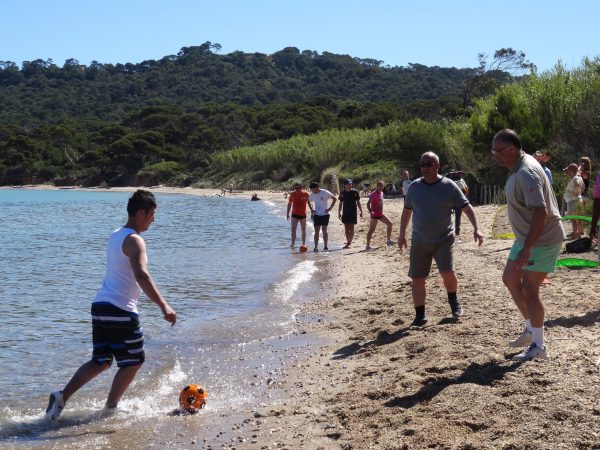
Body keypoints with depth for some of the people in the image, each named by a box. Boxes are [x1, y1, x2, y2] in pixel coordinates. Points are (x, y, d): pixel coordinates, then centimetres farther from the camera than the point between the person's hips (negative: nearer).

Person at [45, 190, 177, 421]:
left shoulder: (115, 236, 16)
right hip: (121, 311, -9)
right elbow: (142, 275, -28)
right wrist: (164, 306, -35)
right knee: (133, 362, 9)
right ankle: (110, 407, 13)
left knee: (101, 361, 17)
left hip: (100, 306, 9)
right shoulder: (134, 241, -12)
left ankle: (62, 396, 4)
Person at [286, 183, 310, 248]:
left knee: (303, 230, 7)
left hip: (303, 214, -1)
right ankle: (292, 243, 0)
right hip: (294, 214, 1)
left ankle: (304, 244, 16)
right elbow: (289, 204, 7)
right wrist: (288, 214, 6)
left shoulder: (305, 194, -8)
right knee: (293, 229, -5)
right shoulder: (292, 194, -4)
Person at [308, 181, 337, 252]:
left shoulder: (325, 193, -12)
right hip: (317, 215, 3)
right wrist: (311, 209, 6)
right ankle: (316, 247, -1)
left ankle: (325, 246, 7)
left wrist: (330, 208, -9)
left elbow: (335, 198, -5)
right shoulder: (312, 194, 1)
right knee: (316, 231, -1)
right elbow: (309, 201, 21)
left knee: (324, 231, 0)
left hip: (325, 214, -3)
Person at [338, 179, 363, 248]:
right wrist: (339, 213, 7)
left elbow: (358, 202, 3)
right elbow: (340, 204, 10)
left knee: (351, 228, -5)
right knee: (346, 228, 6)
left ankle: (349, 243, -6)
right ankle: (348, 242, 14)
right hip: (345, 213, 3)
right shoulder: (342, 193, 3)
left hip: (353, 212, -3)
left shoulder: (355, 192, -4)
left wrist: (361, 211, 0)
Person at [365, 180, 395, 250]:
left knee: (390, 224, 12)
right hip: (375, 215, -9)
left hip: (381, 214, 9)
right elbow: (368, 203, -21)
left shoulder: (382, 193, 10)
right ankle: (368, 246, -4)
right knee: (371, 230, -7)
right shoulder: (373, 194, -15)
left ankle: (389, 241, 22)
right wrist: (370, 211, -35)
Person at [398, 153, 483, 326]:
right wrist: (402, 234, 15)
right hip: (419, 242, 3)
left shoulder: (449, 186, -6)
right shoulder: (414, 187, 2)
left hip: (444, 239, -3)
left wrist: (476, 229, -18)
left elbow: (467, 207, -6)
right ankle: (420, 315, 17)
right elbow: (407, 211, 14)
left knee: (447, 273, -17)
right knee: (417, 279, 3)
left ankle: (453, 301, 15)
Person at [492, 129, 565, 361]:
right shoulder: (518, 167, 8)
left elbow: (540, 211, -31)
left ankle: (539, 347, 2)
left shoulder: (527, 173, -24)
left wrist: (526, 249, -33)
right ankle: (531, 329, 27)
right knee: (510, 279, 15)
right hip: (526, 237, 10)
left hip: (542, 239, -10)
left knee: (529, 289, -7)